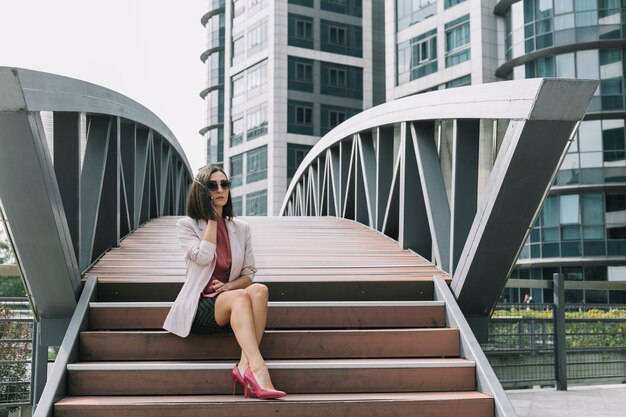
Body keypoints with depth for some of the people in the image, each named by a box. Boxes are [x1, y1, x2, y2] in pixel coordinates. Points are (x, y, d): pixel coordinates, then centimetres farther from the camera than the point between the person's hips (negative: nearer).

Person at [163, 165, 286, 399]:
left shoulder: (241, 228, 14)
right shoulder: (187, 225, 4)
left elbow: (249, 273, 13)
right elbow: (203, 257, -14)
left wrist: (230, 285, -9)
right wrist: (212, 219, -5)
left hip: (230, 300, 3)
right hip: (200, 305, -3)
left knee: (259, 290, -32)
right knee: (240, 297, -35)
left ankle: (245, 367, -41)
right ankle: (258, 370, -51)